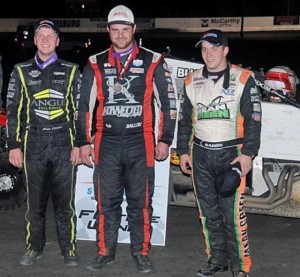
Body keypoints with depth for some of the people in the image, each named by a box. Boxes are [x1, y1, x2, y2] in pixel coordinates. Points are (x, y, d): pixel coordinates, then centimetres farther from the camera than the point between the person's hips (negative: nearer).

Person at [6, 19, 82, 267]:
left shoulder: (71, 71, 7)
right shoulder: (22, 71, 9)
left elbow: (80, 110, 6)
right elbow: (13, 111, 8)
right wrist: (14, 145, 1)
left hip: (64, 143, -1)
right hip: (33, 144, 1)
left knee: (64, 201, 3)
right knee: (35, 200, 7)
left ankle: (69, 249, 14)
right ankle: (35, 247, 20)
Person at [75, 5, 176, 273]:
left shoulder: (153, 62, 2)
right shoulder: (95, 64, 8)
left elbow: (168, 102, 4)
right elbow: (85, 106, 11)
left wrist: (164, 139, 1)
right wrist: (84, 142, 8)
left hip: (141, 143, -2)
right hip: (106, 143, 2)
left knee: (140, 201, 4)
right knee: (106, 201, 7)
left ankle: (141, 252, 16)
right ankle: (105, 251, 20)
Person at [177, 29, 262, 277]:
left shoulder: (243, 79, -3)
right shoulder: (192, 80, 10)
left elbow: (253, 119, -4)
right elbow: (185, 119, 15)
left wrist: (248, 153, -10)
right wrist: (183, 151, 11)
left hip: (231, 153, -4)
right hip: (200, 154, 5)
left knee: (233, 212, -7)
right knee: (209, 212, 10)